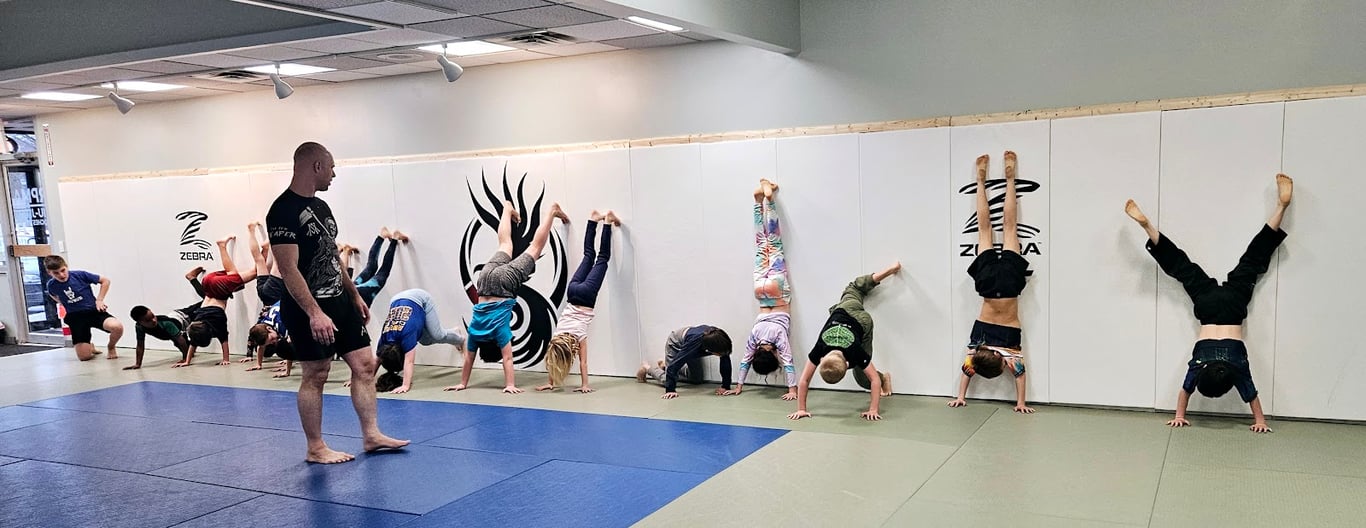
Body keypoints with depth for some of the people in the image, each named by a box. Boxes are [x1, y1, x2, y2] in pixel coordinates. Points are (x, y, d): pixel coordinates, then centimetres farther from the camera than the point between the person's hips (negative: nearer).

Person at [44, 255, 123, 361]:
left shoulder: (80, 275, -11)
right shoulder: (51, 285, -4)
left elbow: (105, 280, 0)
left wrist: (99, 300, -4)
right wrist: (66, 305, 10)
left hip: (94, 311, -2)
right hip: (76, 318, 2)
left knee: (117, 327, -34)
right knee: (84, 356, -8)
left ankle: (111, 347, 1)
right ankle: (90, 347, 32)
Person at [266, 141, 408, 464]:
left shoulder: (320, 206, 13)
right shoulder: (284, 212, -16)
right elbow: (289, 270, -21)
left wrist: (355, 295, 19)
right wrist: (314, 313, -26)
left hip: (339, 301, 9)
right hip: (309, 309, -9)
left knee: (364, 364, 7)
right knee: (315, 376, 1)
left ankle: (371, 435, 16)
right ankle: (315, 449, 13)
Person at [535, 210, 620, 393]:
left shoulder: (579, 334, -23)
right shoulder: (557, 337, -15)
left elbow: (583, 362, -22)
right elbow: (552, 361, -7)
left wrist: (584, 384, -22)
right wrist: (551, 383, -10)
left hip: (586, 294, -2)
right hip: (574, 293, 2)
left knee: (602, 257, 9)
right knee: (588, 255, 17)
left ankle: (607, 222, 11)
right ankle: (593, 220, 26)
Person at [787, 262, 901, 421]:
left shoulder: (855, 352, -43)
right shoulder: (819, 349, -39)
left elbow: (874, 380, -35)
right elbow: (804, 381, -33)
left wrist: (873, 410, -40)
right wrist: (801, 409, -35)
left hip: (862, 320, -2)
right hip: (842, 311, 2)